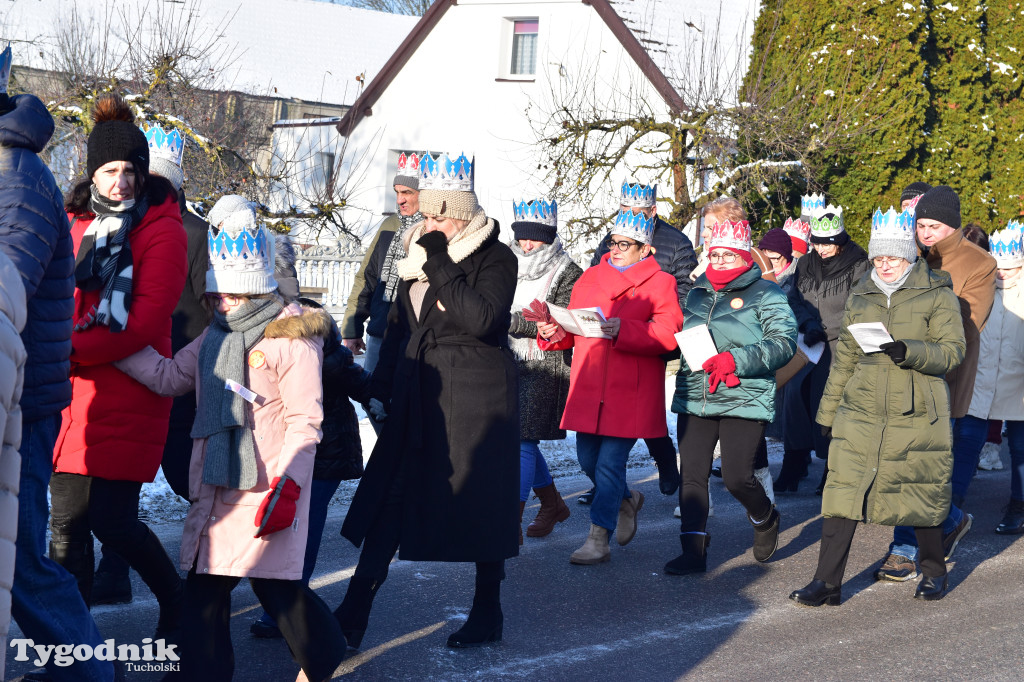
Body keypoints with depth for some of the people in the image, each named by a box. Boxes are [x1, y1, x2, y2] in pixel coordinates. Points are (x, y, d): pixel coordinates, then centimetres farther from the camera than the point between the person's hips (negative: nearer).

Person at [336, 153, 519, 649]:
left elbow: (483, 319, -23)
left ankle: (487, 616, 18)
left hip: (477, 394, -6)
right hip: (418, 394, 6)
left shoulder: (495, 257, -7)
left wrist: (439, 266, -20)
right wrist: (381, 387, 16)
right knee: (388, 499, 2)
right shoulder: (417, 252, 12)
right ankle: (352, 616, 3)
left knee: (481, 505, 4)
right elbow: (398, 324, 19)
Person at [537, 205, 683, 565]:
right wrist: (553, 332, -4)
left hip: (631, 391, -6)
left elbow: (668, 334, -14)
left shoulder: (660, 283, 0)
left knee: (610, 462, -8)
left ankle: (598, 540, -1)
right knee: (588, 459, 9)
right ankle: (628, 500, 38)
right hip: (589, 387, 6)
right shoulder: (589, 279, 17)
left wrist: (623, 330, -26)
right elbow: (573, 331, 19)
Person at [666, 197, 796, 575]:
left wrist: (735, 360, -20)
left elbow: (784, 343, -12)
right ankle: (693, 551, 7)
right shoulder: (697, 293, 16)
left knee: (737, 477, -9)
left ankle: (765, 519, 23)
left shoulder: (766, 294, -1)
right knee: (692, 475, 1)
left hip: (744, 399, -5)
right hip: (694, 398, 5)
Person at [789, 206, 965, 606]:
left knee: (921, 495, 7)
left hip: (916, 415, -3)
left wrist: (908, 351, -24)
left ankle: (933, 571, 30)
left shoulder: (937, 294, -1)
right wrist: (828, 411, 18)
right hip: (861, 412, 3)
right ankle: (827, 583, -4)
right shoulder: (861, 296, 12)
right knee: (843, 490, -6)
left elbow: (953, 351, -8)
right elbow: (845, 358, 19)